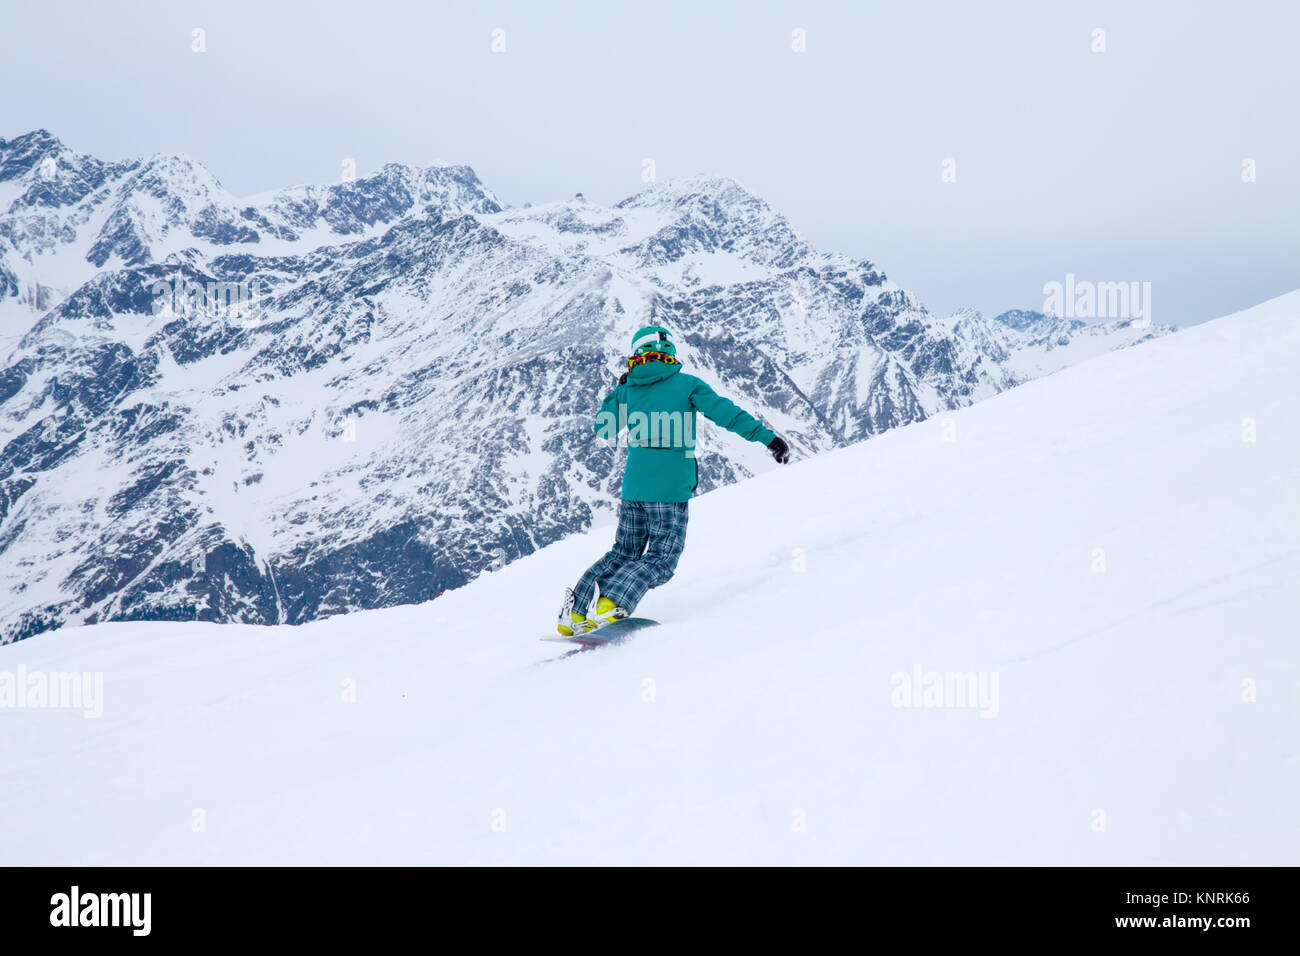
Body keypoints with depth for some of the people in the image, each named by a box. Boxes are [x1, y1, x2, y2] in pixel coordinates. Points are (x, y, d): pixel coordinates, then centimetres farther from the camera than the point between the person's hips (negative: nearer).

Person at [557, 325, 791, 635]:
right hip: (671, 492, -4)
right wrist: (768, 437, -7)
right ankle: (613, 602, -21)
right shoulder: (687, 384, -2)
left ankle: (575, 612, 6)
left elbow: (602, 429, 19)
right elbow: (726, 413, -8)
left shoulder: (627, 391, 8)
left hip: (633, 490, 4)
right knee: (661, 560, 2)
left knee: (624, 553, 18)